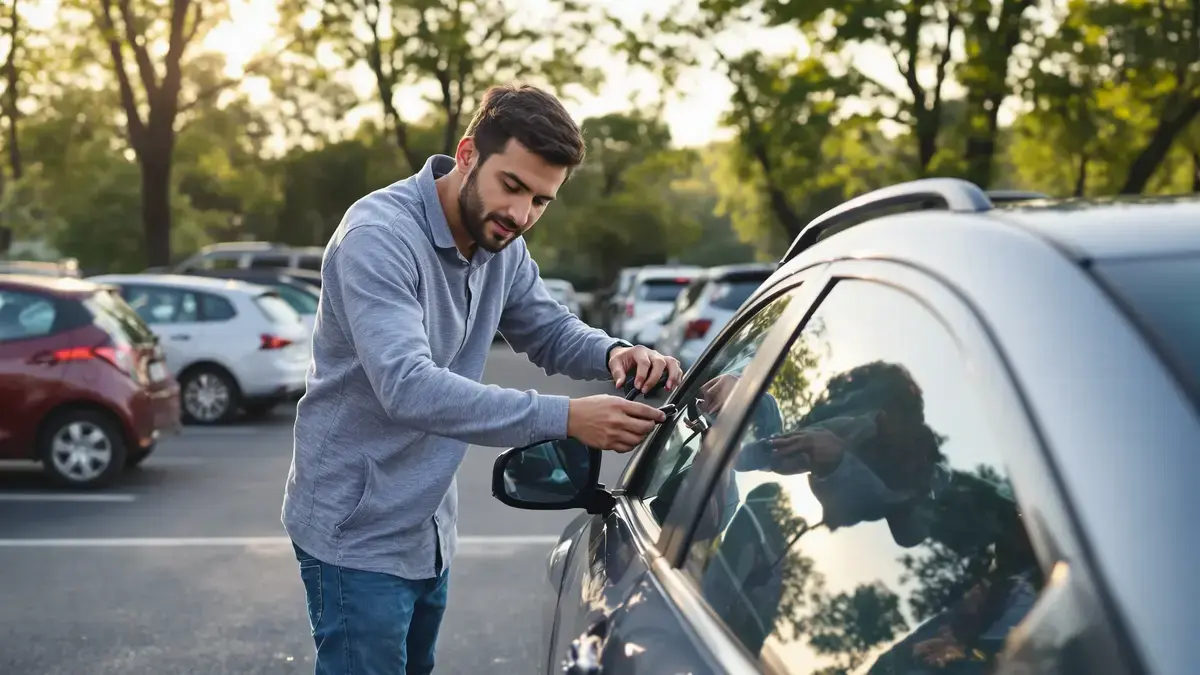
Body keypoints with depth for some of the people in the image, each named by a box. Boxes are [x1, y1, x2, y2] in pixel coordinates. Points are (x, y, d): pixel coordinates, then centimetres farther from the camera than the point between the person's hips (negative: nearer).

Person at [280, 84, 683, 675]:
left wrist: (615, 354, -12)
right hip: (359, 536, -8)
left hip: (428, 533, 8)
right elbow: (407, 387, -35)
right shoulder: (379, 235, -24)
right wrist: (563, 418, -39)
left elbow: (551, 331, 12)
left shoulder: (503, 249, 1)